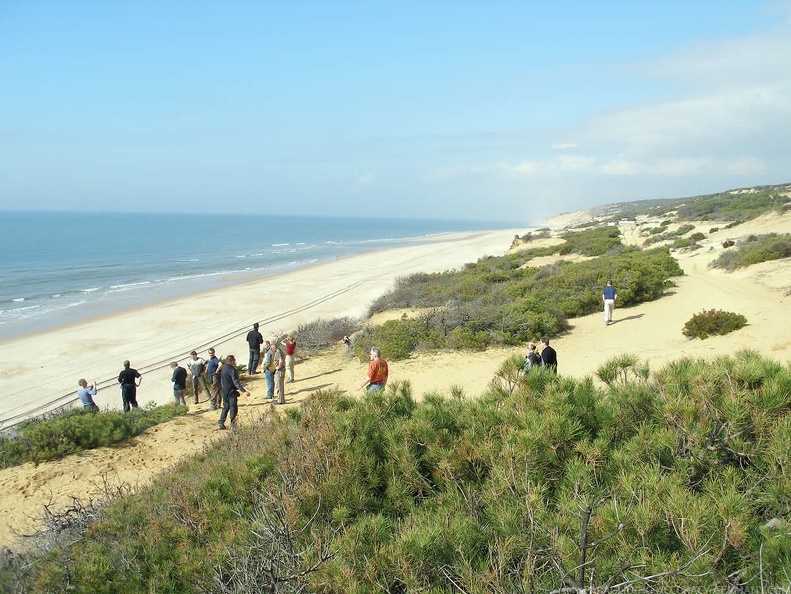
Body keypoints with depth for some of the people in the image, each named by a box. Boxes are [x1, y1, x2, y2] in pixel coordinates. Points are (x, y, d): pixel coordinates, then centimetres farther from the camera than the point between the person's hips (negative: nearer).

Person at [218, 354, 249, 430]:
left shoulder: (223, 369, 9)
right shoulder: (232, 370, -18)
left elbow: (221, 381, 17)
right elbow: (236, 383, -23)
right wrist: (244, 391, -26)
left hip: (224, 391, 8)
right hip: (231, 391, -8)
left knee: (225, 407, 17)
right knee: (233, 408, -1)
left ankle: (220, 424, 16)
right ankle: (233, 425, 1)